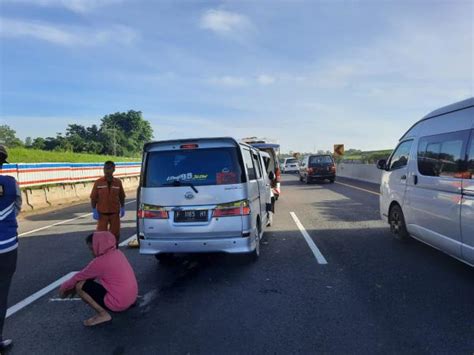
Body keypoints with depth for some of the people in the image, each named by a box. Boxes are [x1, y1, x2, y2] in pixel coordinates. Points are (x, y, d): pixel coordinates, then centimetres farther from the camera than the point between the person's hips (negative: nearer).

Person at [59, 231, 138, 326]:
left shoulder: (100, 261, -17)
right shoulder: (118, 253, 7)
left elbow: (79, 276, -3)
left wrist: (63, 288, 16)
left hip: (118, 302, -9)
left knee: (79, 286, -4)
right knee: (96, 279, 26)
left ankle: (103, 314, -2)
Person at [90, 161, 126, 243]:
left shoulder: (118, 182, -1)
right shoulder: (98, 182, -4)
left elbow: (121, 196, 8)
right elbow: (93, 198, -2)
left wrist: (122, 208, 4)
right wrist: (94, 211, -7)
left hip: (115, 212, 1)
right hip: (102, 213, -1)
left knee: (115, 233, 8)